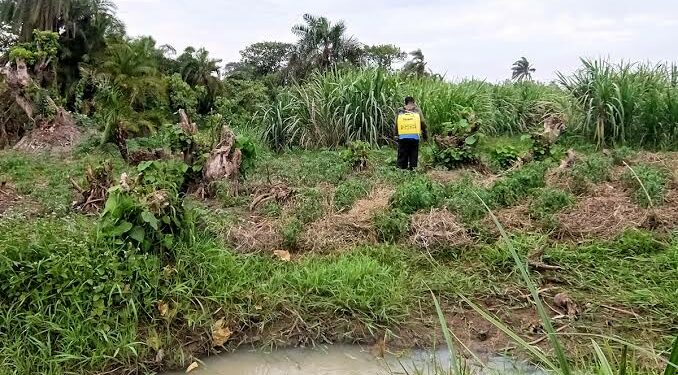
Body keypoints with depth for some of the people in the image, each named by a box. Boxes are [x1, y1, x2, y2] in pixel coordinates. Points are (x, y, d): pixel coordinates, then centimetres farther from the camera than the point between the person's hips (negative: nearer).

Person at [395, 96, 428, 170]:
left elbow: (396, 125, 7)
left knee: (402, 156, 8)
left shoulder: (400, 112, 6)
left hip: (402, 137, 1)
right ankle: (412, 168, 5)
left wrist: (397, 134, 18)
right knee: (413, 156, 7)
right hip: (414, 137, -1)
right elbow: (423, 124, 3)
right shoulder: (417, 111, 3)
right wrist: (425, 136, 13)